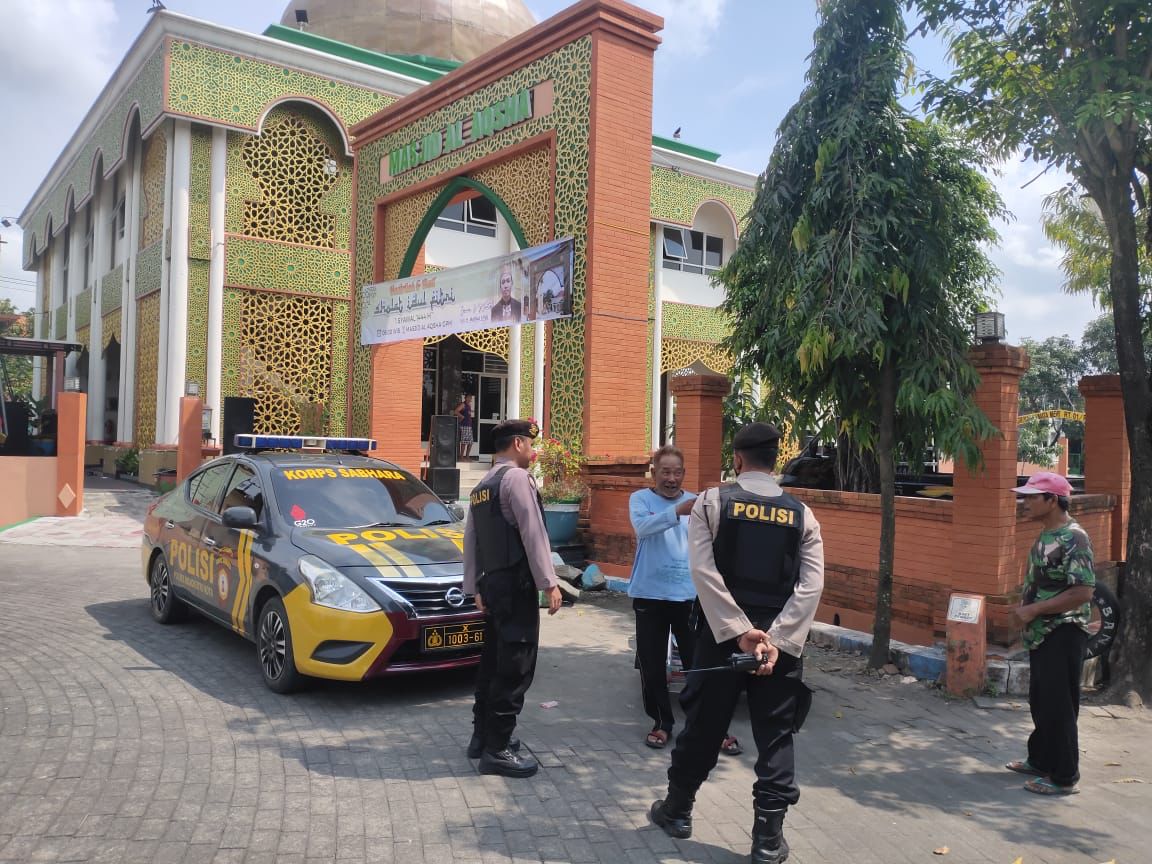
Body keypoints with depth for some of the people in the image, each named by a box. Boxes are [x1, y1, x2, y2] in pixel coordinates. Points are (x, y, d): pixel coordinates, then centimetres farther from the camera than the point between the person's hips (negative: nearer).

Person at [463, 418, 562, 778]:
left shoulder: (481, 486, 17)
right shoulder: (517, 477, -11)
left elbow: (470, 540, 18)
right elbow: (533, 534, -17)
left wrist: (474, 587, 23)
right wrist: (549, 583, -16)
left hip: (491, 583, 10)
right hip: (516, 584, -10)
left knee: (493, 662, 17)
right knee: (515, 666, -5)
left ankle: (482, 736, 25)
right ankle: (497, 749, -2)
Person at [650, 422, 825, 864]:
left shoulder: (712, 501, -3)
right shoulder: (801, 514, 2)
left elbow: (703, 569, -14)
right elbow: (811, 586, -8)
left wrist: (738, 630, -15)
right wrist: (777, 639, -14)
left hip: (722, 631, 0)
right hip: (780, 636, 1)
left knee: (703, 724, 13)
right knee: (775, 735, 9)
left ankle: (676, 810, 31)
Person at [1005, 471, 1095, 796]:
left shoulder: (1074, 538, -19)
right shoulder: (1044, 536, 10)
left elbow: (1083, 592, -25)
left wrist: (1034, 609, -20)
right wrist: (1025, 608, 5)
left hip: (1063, 634, -9)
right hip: (1040, 633, 9)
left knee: (1058, 706, -1)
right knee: (1040, 701, 18)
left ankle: (1064, 777, 10)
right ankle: (1040, 760, 32)